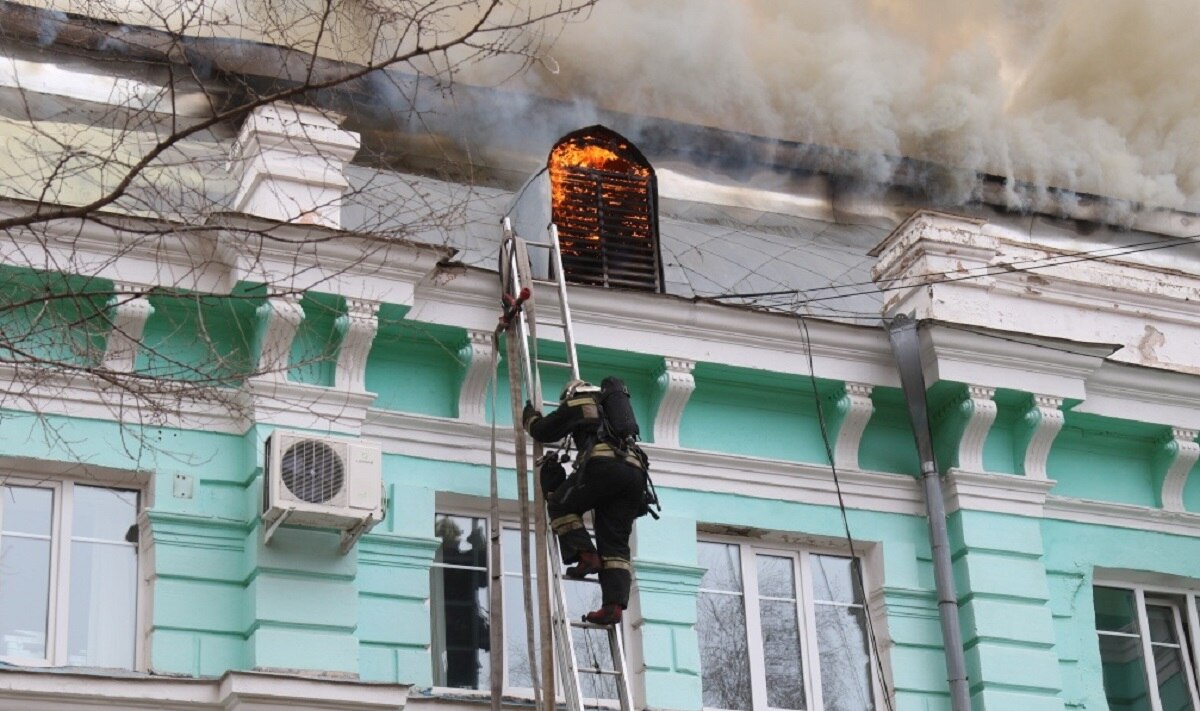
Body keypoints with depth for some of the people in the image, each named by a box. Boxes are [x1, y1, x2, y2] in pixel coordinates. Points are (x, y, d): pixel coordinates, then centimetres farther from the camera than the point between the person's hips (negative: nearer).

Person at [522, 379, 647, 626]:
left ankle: (585, 555, -6)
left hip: (603, 465, -6)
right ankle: (614, 604, -10)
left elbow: (542, 431, 22)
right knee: (616, 546, 4)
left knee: (560, 504, 13)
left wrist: (530, 415, 43)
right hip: (635, 472, 6)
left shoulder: (576, 405, 19)